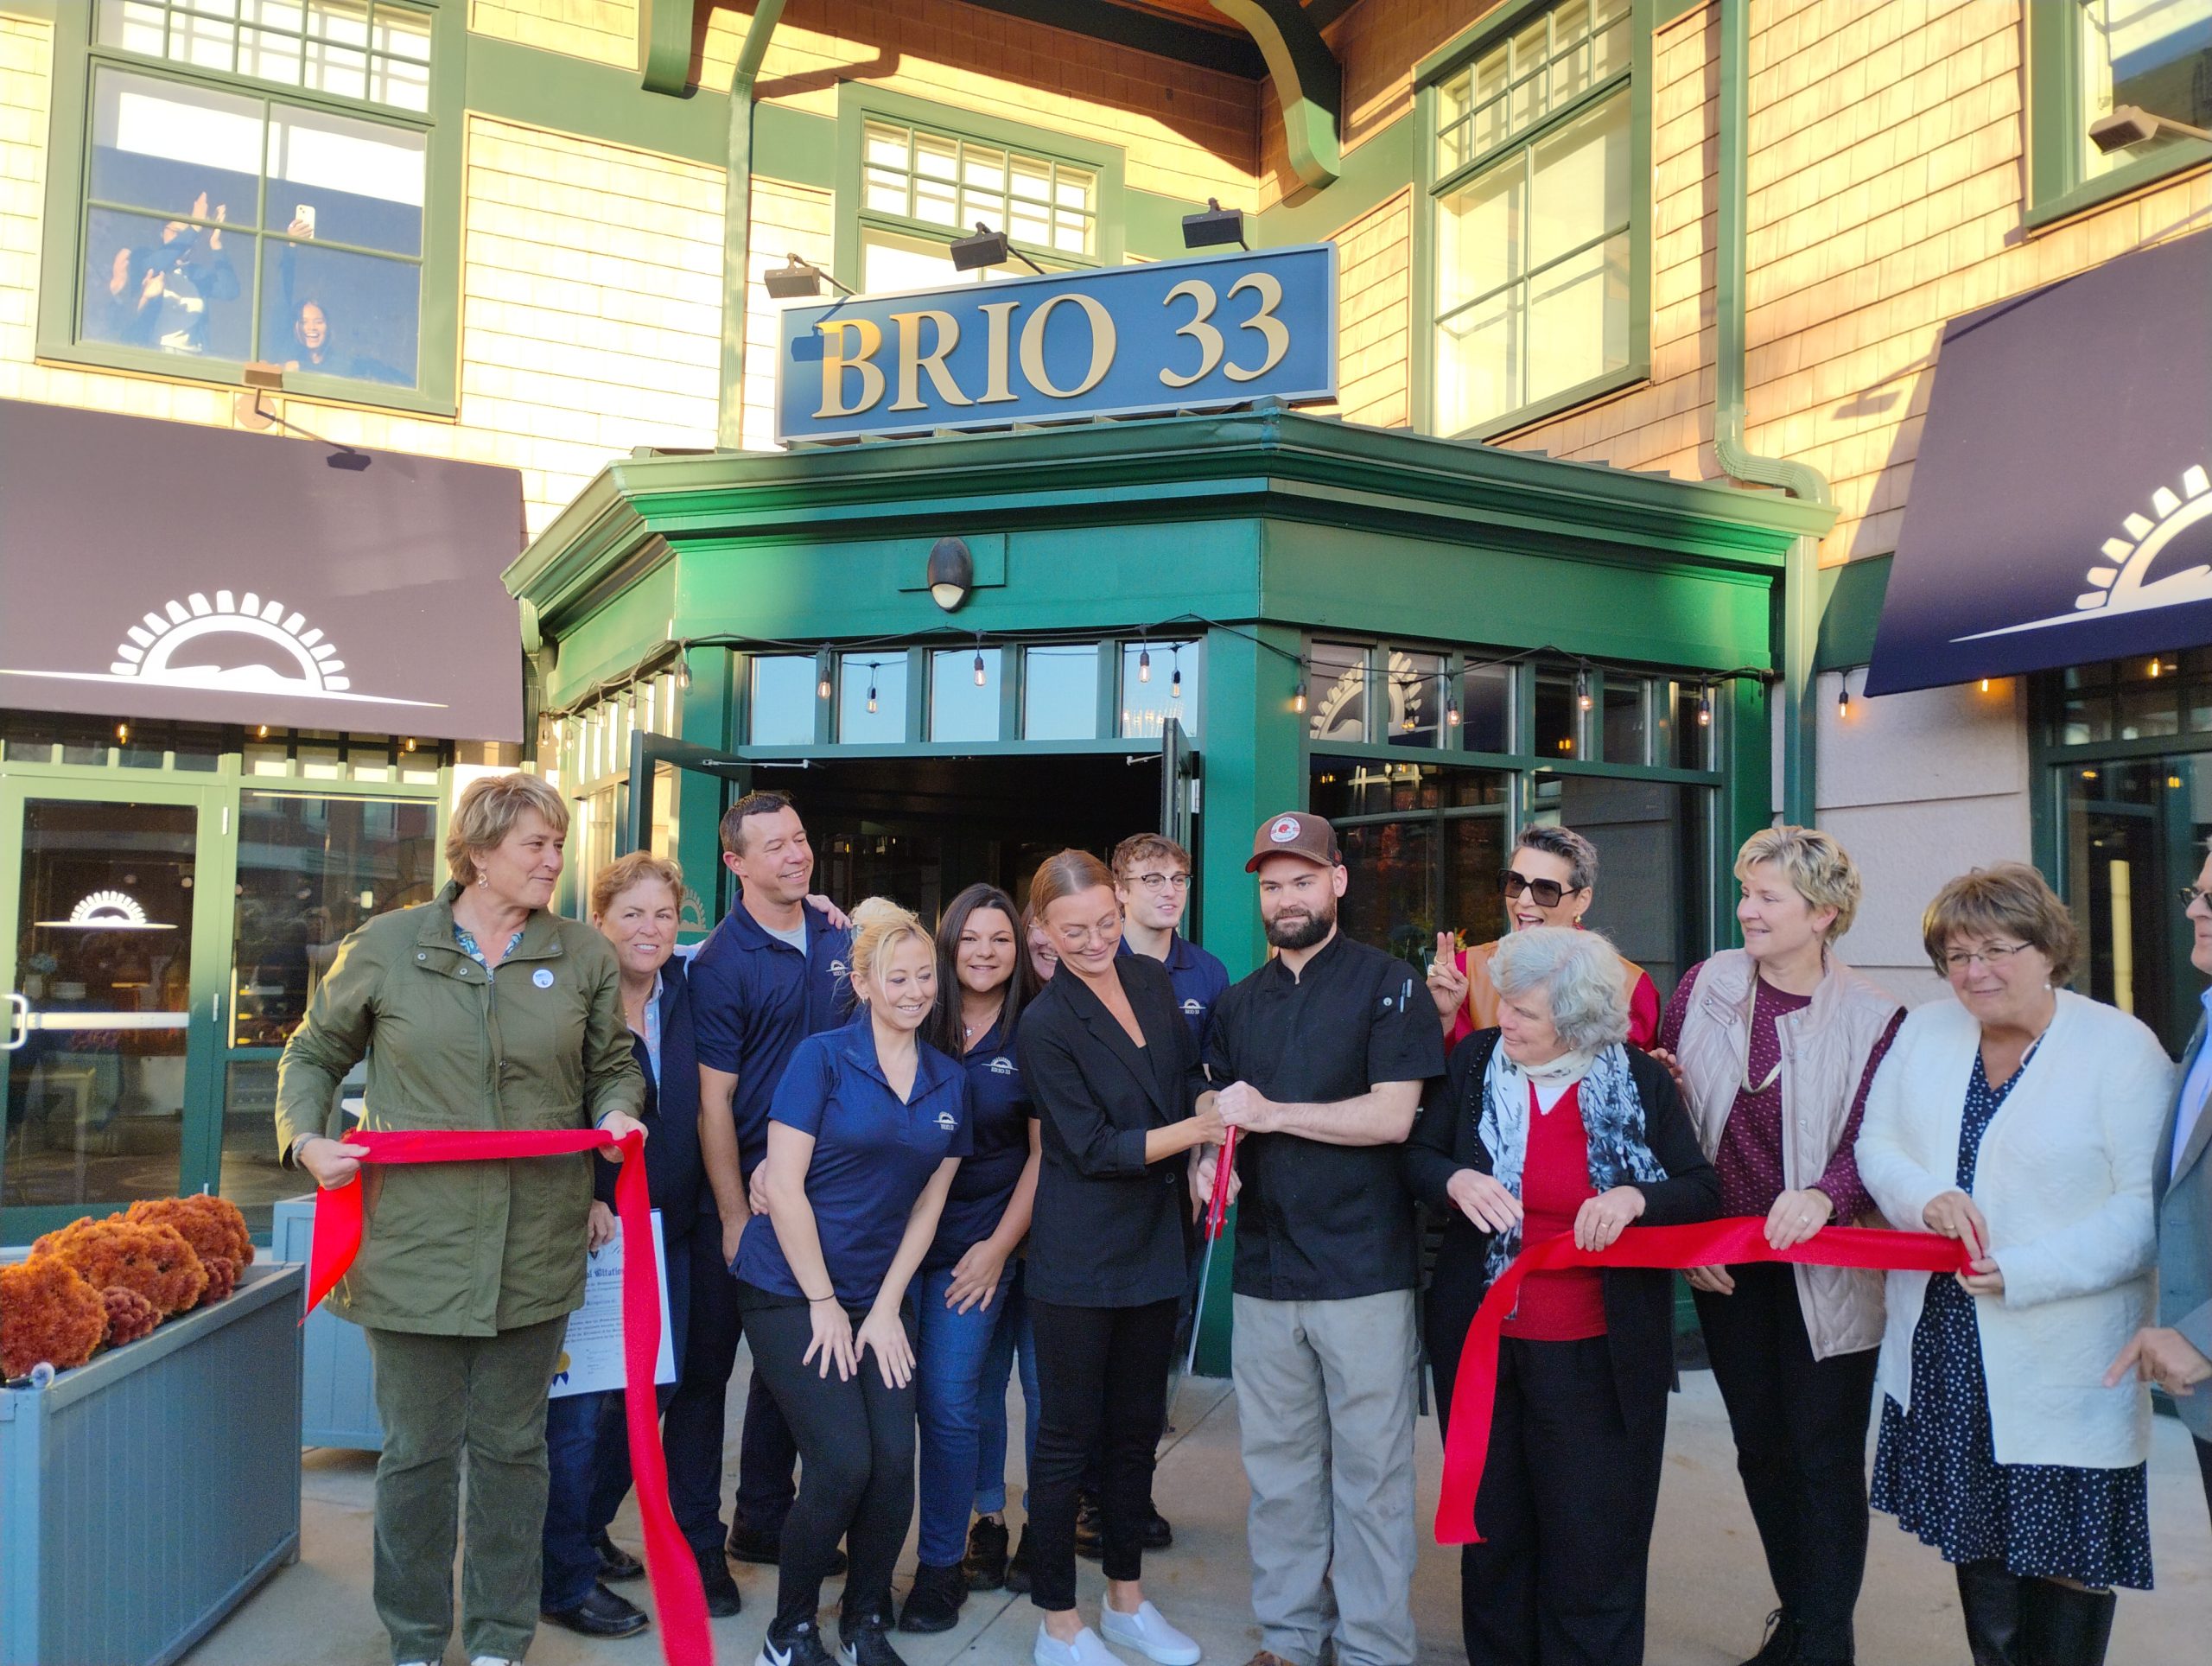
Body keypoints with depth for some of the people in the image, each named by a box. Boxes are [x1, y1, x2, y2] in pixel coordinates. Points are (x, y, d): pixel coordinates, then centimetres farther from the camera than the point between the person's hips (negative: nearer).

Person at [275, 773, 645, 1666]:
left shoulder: (583, 953, 3)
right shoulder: (386, 945, -1)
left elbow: (613, 1064, 14)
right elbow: (313, 1053, 11)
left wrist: (617, 1111, -6)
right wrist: (306, 1137, -5)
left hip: (534, 1248, 1)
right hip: (413, 1243, -1)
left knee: (512, 1448, 13)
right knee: (418, 1451, 10)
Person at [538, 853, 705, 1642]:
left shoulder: (684, 992, 4)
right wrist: (580, 1200, -19)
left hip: (668, 1229, 6)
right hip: (586, 1229, -6)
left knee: (644, 1392, 16)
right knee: (578, 1407, 2)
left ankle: (587, 1529, 38)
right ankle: (564, 1583, 17)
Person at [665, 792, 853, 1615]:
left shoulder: (837, 935, 3)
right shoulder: (722, 963, -15)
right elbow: (713, 1101, -14)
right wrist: (735, 1219, -15)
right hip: (738, 1193, -6)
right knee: (706, 1367, 4)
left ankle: (764, 1518, 32)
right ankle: (696, 1542, 16)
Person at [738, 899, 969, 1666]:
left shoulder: (949, 1081, 5)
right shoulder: (822, 1057, -9)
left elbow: (927, 1204, 7)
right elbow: (783, 1186, -12)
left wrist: (885, 1307, 0)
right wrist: (825, 1303, -10)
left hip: (879, 1299, 4)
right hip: (791, 1291, -4)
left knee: (895, 1461, -9)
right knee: (843, 1463, -13)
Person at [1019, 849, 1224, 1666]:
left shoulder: (1153, 979, 4)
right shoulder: (1044, 1025, -15)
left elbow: (1189, 1078, 15)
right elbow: (1093, 1148, -16)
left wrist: (1215, 1103, -6)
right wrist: (1198, 1128, -22)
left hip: (1155, 1244, 6)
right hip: (1080, 1255, -6)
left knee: (1137, 1427, 17)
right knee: (1069, 1436, 5)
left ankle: (1126, 1599, 33)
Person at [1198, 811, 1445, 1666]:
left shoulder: (1388, 984, -4)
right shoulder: (1239, 1003, 13)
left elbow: (1392, 1115, -13)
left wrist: (1272, 1114, -15)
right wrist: (1206, 1162, -3)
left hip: (1364, 1266, -5)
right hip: (1264, 1266, 5)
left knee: (1370, 1468, 4)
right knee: (1277, 1465, 13)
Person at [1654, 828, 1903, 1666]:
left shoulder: (1872, 1019, -11)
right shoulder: (1705, 986, -3)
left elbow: (1873, 1144, -14)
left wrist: (1825, 1195, -35)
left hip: (1823, 1270, -4)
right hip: (1725, 1266, 4)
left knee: (1825, 1459, 4)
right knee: (1760, 1447, 17)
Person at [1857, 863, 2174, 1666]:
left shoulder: (2123, 1048, -10)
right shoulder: (1924, 1032, 7)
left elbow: (2149, 1206, -15)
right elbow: (1876, 1142, 8)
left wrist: (2023, 1272, -21)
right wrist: (1927, 1198, -13)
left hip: (2063, 1354, -5)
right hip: (1944, 1348, 5)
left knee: (2067, 1556, 5)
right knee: (1977, 1538, 16)